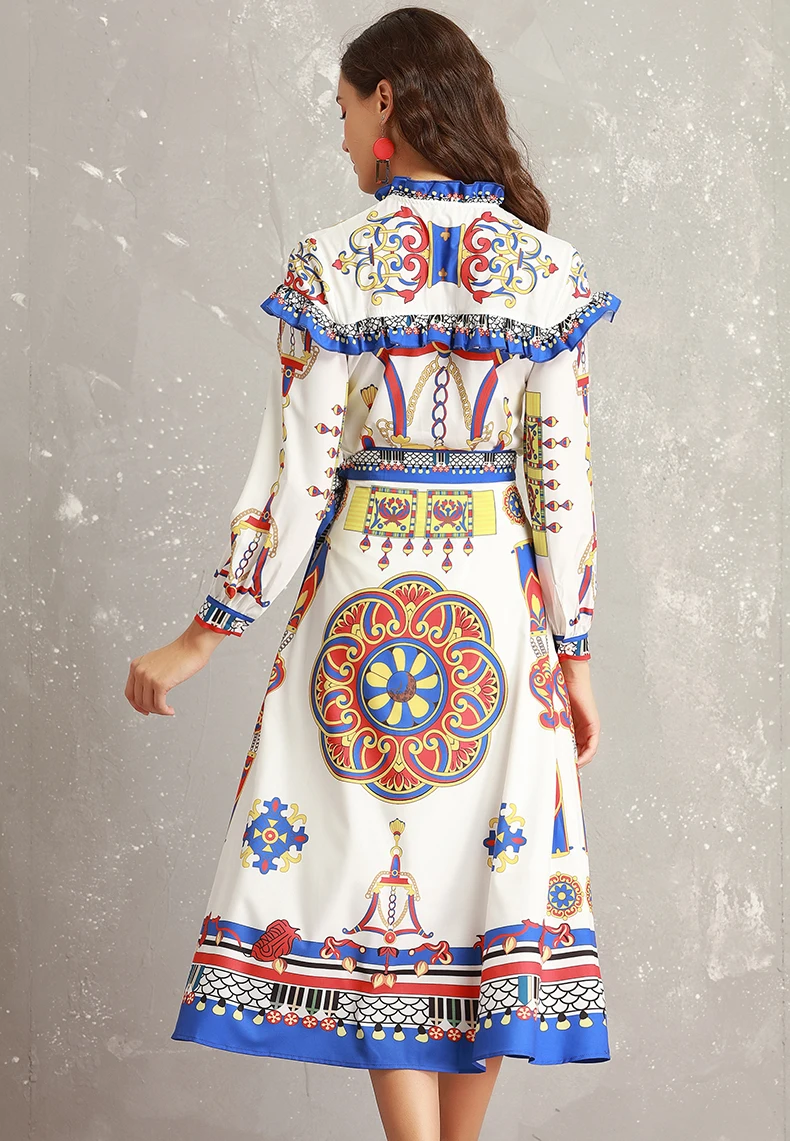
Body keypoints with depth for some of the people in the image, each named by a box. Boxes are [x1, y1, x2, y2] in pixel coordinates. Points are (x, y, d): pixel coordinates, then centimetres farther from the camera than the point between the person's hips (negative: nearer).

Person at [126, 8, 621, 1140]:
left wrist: (205, 636, -1)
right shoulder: (548, 270, -1)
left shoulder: (332, 265, -9)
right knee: (488, 867, 11)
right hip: (496, 601, 3)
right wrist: (573, 652, 7)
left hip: (361, 592, -3)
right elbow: (564, 481, -1)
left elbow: (298, 475, -10)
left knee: (368, 871, 5)